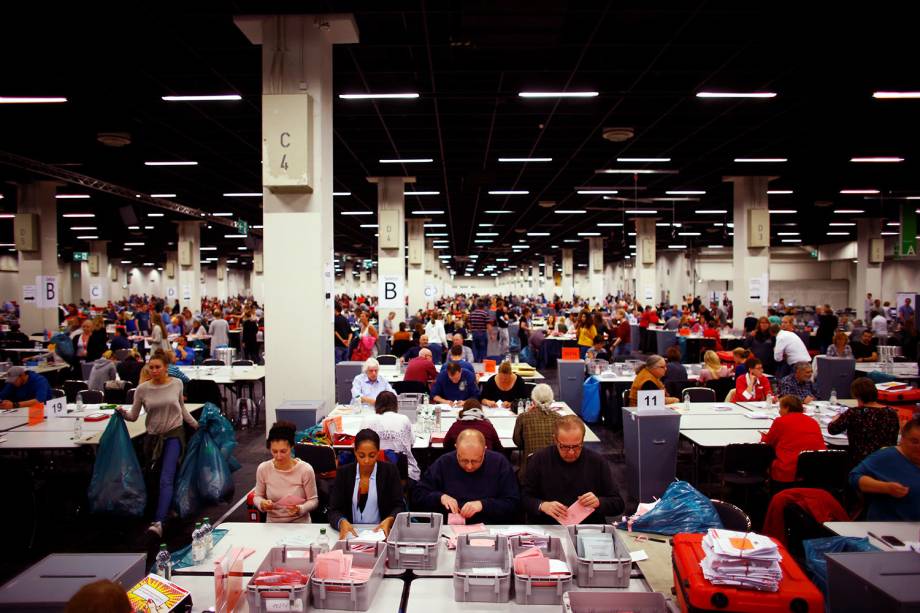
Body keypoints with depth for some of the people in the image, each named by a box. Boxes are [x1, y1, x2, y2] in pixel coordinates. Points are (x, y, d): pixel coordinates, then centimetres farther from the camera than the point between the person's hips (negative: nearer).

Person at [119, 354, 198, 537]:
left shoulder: (177, 384, -2)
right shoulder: (142, 389, -4)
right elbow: (134, 416, 3)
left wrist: (197, 425, 14)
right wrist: (123, 413, -17)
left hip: (174, 434, -3)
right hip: (153, 436, 3)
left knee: (166, 479, -14)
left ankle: (158, 522, -22)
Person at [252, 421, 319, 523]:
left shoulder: (305, 469, -13)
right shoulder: (263, 469, -5)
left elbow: (313, 500, -4)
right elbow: (257, 496, 9)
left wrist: (300, 509, -22)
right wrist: (261, 504, -12)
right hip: (272, 524, 3)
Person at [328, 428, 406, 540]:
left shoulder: (390, 471, 1)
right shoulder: (343, 472, 3)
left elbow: (399, 507, 0)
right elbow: (334, 511, -1)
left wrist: (389, 521, -23)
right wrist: (342, 522, -24)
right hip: (351, 533, 2)